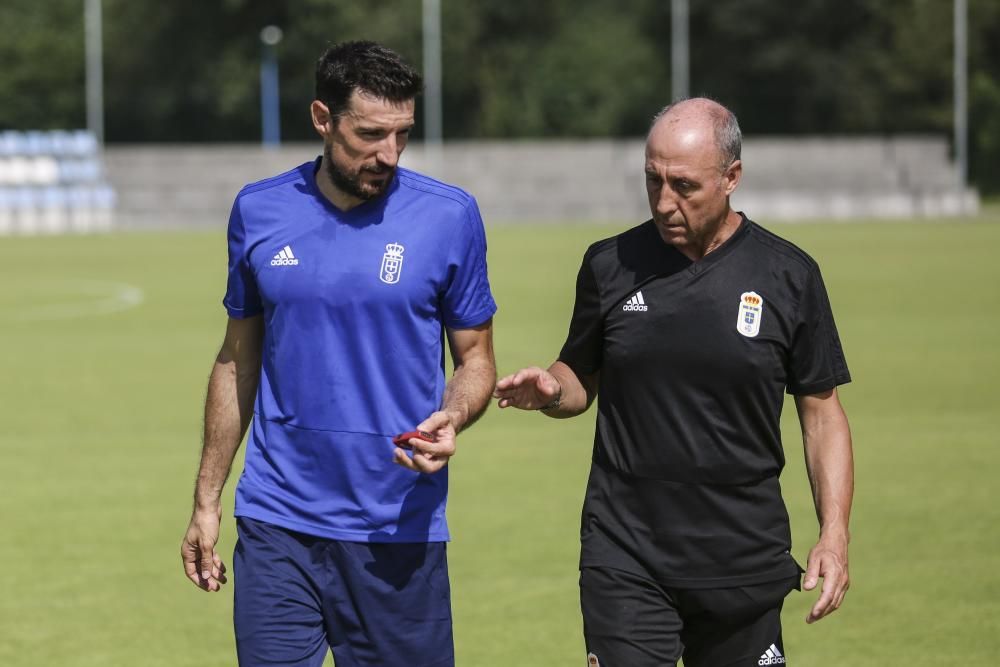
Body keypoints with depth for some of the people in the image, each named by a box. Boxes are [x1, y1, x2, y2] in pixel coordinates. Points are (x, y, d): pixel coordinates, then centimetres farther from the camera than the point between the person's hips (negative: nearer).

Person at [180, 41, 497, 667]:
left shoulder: (449, 216, -2)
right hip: (277, 524, 1)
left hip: (399, 530, -1)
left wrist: (452, 419, -17)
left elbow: (476, 359, 6)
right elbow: (238, 362, 13)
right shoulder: (259, 212, 4)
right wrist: (206, 502, 12)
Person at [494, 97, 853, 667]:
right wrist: (551, 391, -10)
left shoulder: (789, 276, 0)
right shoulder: (611, 265, 3)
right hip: (625, 558, 0)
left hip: (745, 563, 0)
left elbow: (822, 412, 5)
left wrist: (834, 536, -4)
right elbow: (582, 380, 14)